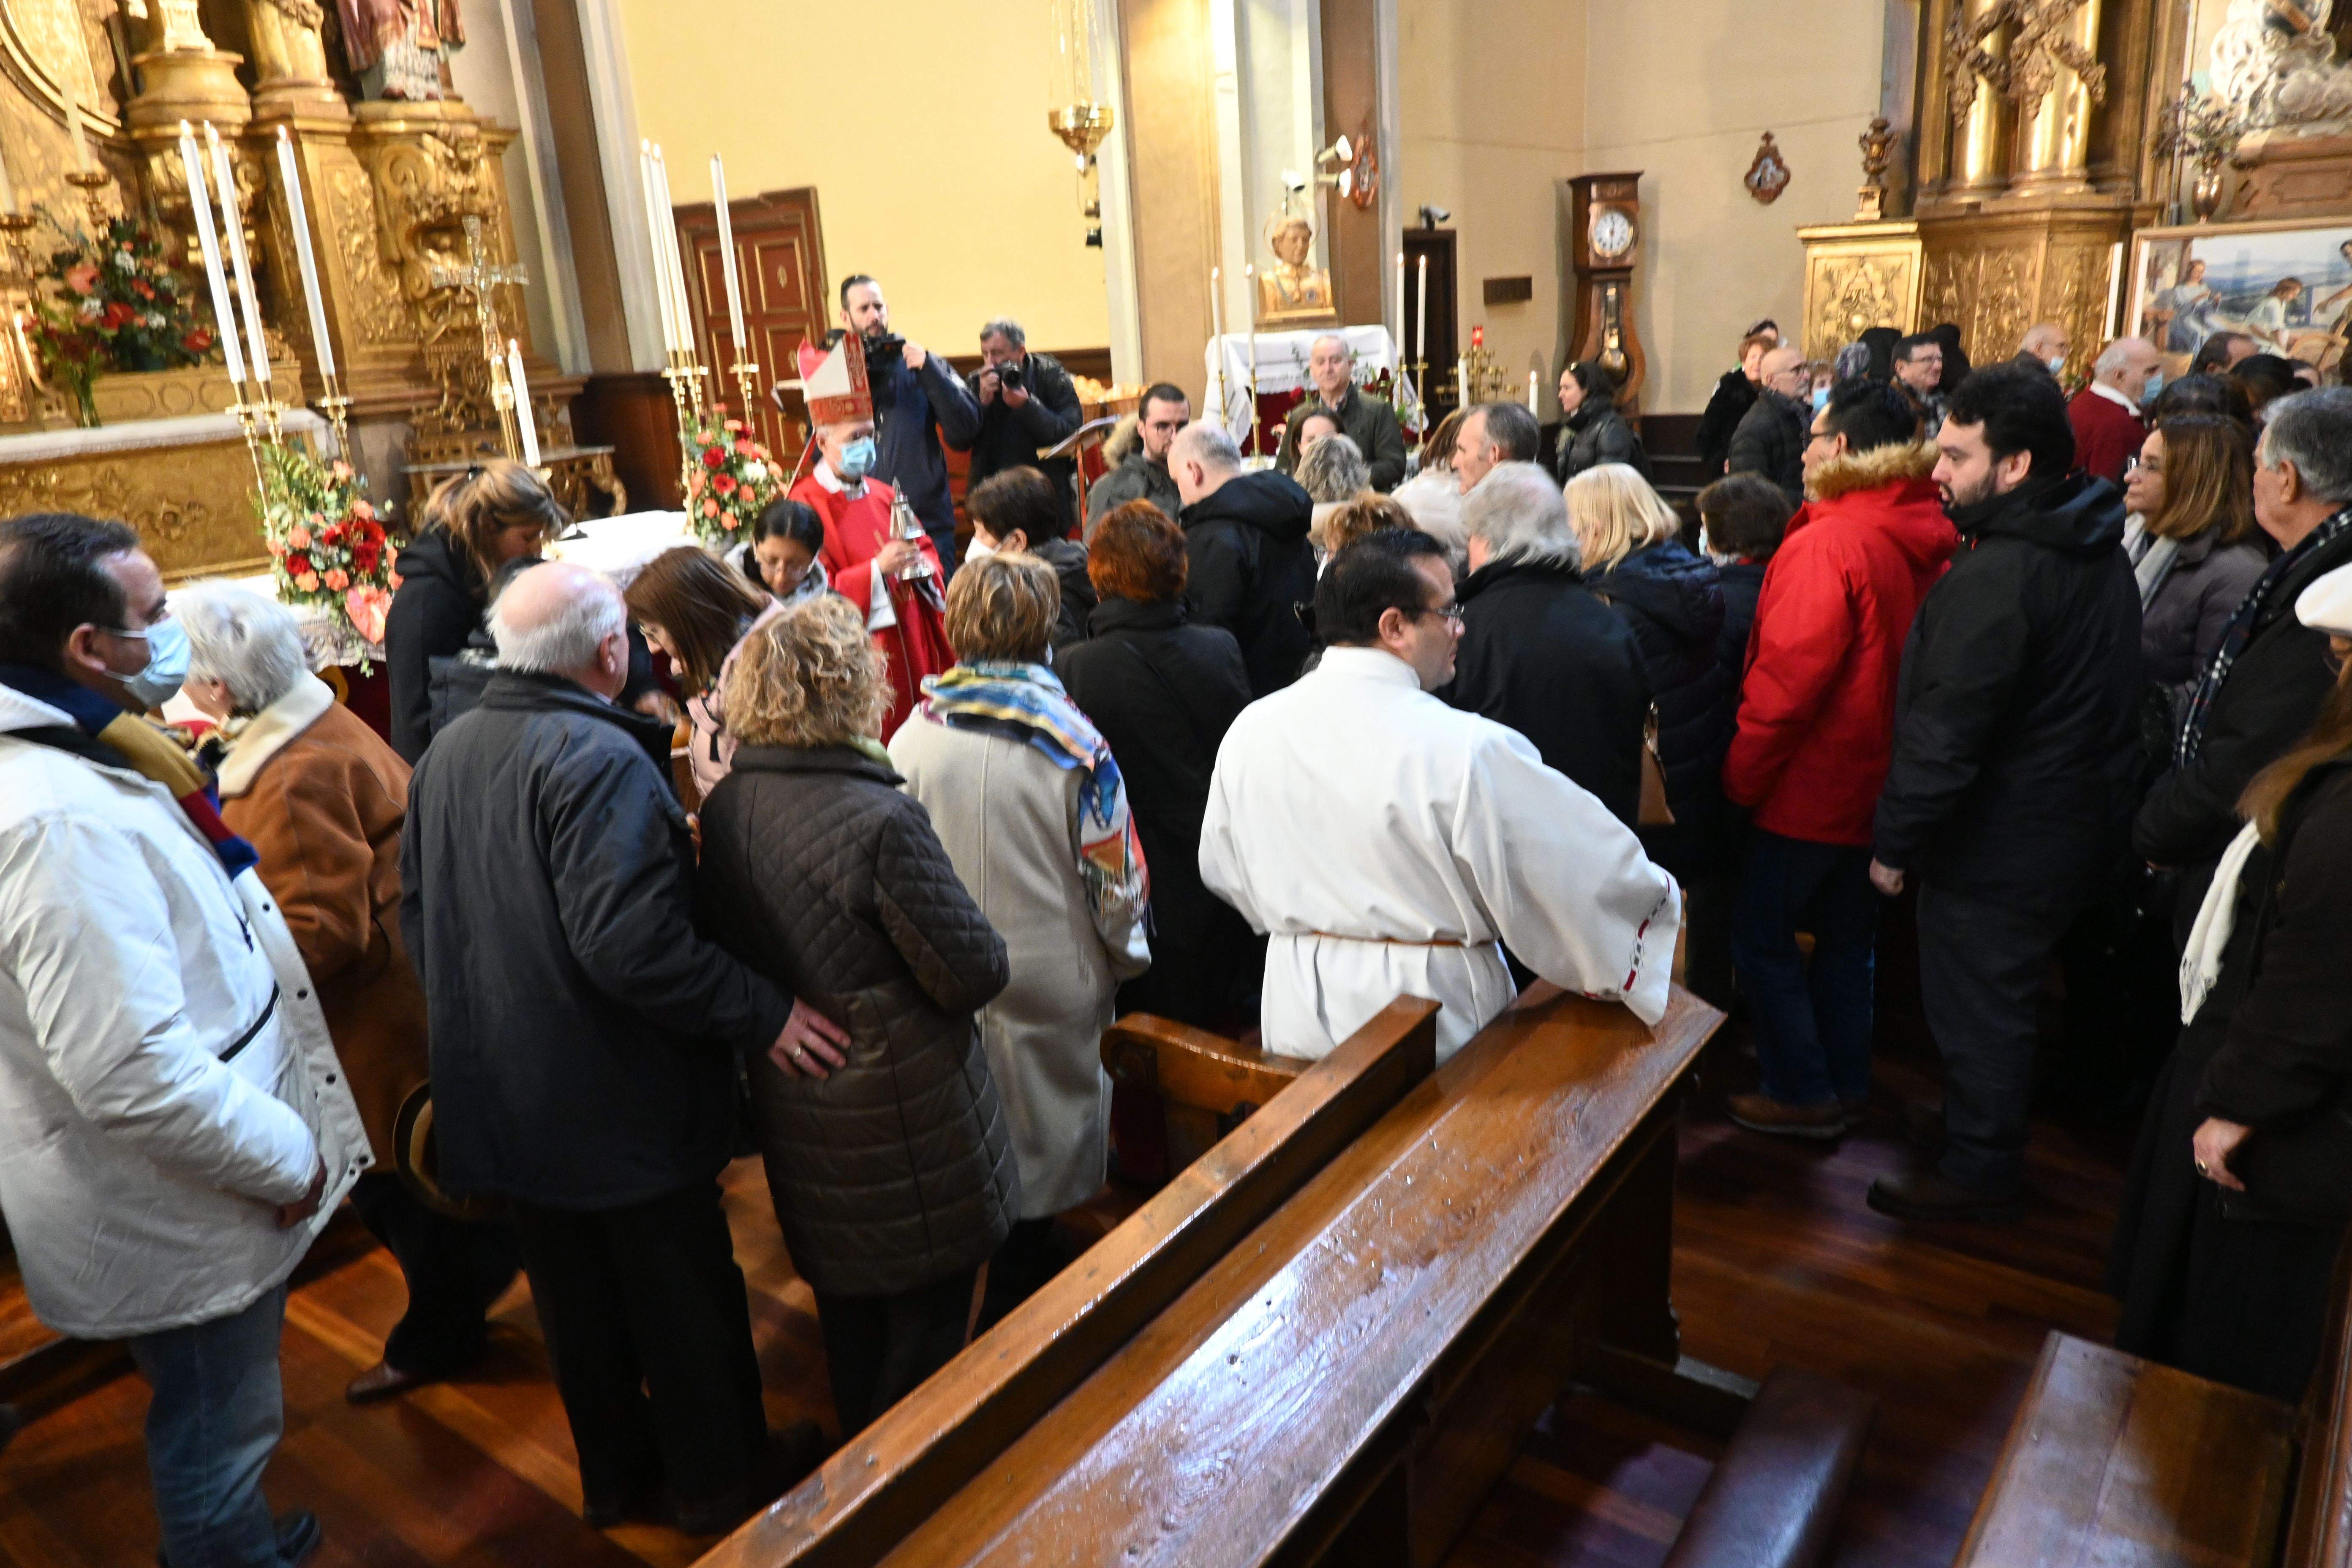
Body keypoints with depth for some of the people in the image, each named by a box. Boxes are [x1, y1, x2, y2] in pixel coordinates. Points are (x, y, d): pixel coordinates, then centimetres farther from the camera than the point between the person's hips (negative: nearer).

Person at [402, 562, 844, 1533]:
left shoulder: (445, 754, 3)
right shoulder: (599, 759, -24)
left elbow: (419, 918, 13)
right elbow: (632, 945, -33)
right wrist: (764, 1016, -25)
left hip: (508, 1102, 8)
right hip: (620, 1106, -7)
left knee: (575, 1299, 23)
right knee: (684, 1300, 13)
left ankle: (613, 1475, 41)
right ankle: (719, 1485, 31)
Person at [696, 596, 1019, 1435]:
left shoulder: (721, 809, -7)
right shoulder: (881, 821, -28)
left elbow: (729, 945, 5)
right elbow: (976, 972, -20)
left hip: (792, 1105, 7)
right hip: (904, 1115, -7)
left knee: (847, 1300, 26)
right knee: (925, 1320, 13)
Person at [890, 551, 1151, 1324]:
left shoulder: (911, 742, -9)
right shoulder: (1074, 744, -15)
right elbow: (1115, 879, -8)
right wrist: (1125, 957, 11)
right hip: (1053, 987, -2)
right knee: (1041, 1171, 14)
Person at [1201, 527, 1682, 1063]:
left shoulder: (1248, 730, -4)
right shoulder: (1469, 750, -21)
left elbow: (1222, 871, 11)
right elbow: (1599, 872, -13)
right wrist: (1661, 896, 9)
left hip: (1297, 1020, 6)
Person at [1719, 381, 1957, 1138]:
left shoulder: (1828, 543, -22)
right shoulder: (1928, 539, 3)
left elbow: (1787, 680, -24)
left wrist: (1742, 773, -13)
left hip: (1811, 784, -8)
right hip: (1880, 783, 8)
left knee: (1762, 935, 7)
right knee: (1846, 938, 20)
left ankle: (1803, 1092, 16)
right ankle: (1846, 1083, 33)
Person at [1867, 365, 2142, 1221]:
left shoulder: (1999, 574, -28)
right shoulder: (2095, 547, 4)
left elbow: (1945, 733, -27)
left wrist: (1895, 842, -16)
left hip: (2001, 843, -10)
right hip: (2079, 819, 10)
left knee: (1975, 1003, 7)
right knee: (2007, 988, 25)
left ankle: (1978, 1169, 23)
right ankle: (1990, 1135, 44)